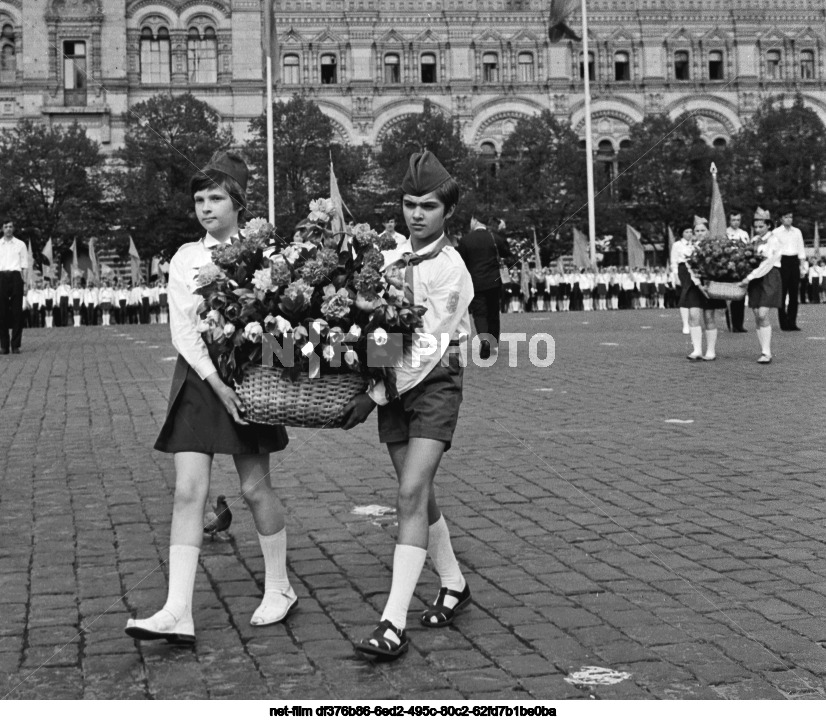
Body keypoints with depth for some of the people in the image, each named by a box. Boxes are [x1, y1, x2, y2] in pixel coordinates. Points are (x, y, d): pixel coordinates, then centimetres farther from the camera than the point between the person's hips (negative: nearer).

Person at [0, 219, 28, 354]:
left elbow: (24, 265, 7)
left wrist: (21, 281, -3)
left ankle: (15, 344, 2)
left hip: (15, 276, -1)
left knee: (17, 311, -2)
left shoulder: (20, 244, 9)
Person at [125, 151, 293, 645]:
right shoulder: (185, 259, 6)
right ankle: (179, 613, -7)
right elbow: (183, 329, -3)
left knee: (256, 487, 5)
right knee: (188, 490, -5)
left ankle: (280, 588, 24)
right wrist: (217, 383, -15)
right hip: (198, 377, 2)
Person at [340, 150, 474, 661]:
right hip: (394, 383, 6)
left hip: (435, 384, -6)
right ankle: (454, 585, 33)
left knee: (411, 493, -15)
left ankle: (395, 622, -16)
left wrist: (375, 395, -19)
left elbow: (428, 347, -18)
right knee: (419, 494, 12)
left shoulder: (449, 269, -13)